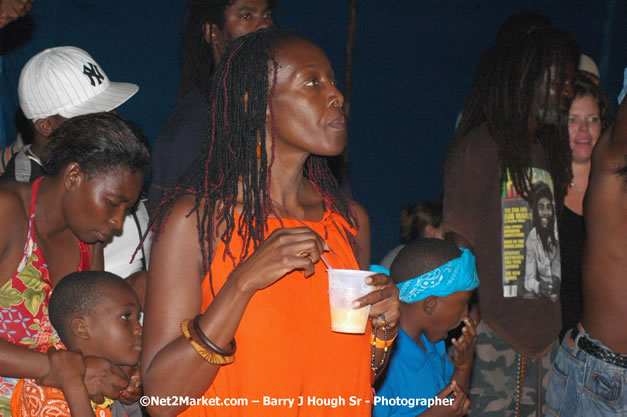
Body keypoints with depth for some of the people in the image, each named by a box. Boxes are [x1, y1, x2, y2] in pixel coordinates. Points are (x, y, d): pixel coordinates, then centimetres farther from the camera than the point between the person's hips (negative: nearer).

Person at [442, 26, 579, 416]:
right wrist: (465, 333, -14)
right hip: (492, 336, -7)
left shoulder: (548, 154, 17)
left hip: (541, 338, 7)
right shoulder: (479, 147, -5)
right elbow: (461, 246, -8)